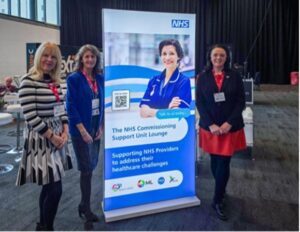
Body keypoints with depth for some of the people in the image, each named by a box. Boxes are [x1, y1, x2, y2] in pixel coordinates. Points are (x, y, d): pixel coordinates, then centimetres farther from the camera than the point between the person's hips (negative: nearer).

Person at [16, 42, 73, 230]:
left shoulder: (56, 82, 10)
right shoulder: (29, 82, -14)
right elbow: (31, 118, -18)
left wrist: (65, 132, -1)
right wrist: (52, 137, -14)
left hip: (58, 137, 8)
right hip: (41, 140, -7)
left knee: (49, 187, 16)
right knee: (55, 189, -6)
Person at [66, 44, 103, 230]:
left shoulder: (100, 78, 6)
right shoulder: (74, 79, -10)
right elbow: (71, 107, -14)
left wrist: (101, 127, 3)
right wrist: (83, 131, -17)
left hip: (95, 129, 6)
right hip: (81, 130, -6)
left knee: (91, 166, 13)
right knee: (87, 169, 0)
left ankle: (84, 205, 30)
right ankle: (87, 210, 17)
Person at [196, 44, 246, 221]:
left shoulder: (235, 76, 0)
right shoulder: (203, 77, 1)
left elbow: (241, 102, -2)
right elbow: (199, 103, -3)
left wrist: (229, 123, -14)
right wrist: (211, 124, -14)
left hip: (231, 127, -1)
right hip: (210, 127, 1)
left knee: (224, 163, -1)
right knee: (215, 161, 11)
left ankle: (218, 201, 13)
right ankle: (221, 192, 35)